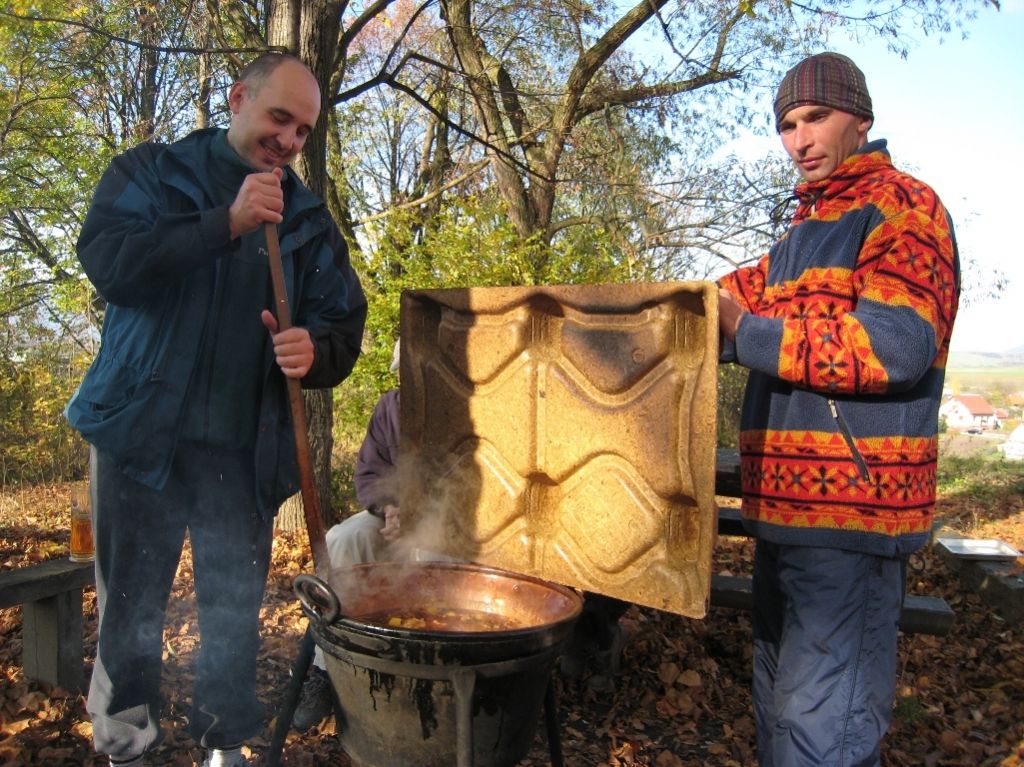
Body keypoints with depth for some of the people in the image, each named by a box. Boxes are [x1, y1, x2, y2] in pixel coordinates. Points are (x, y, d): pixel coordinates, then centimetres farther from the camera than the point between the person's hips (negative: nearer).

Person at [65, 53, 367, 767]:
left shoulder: (310, 220, 11)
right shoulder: (152, 172, 4)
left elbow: (344, 326, 7)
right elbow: (107, 260, -13)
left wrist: (313, 350, -16)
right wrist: (227, 223, -20)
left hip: (246, 448, 2)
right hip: (145, 433, -1)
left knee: (235, 613, 10)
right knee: (130, 609, 8)